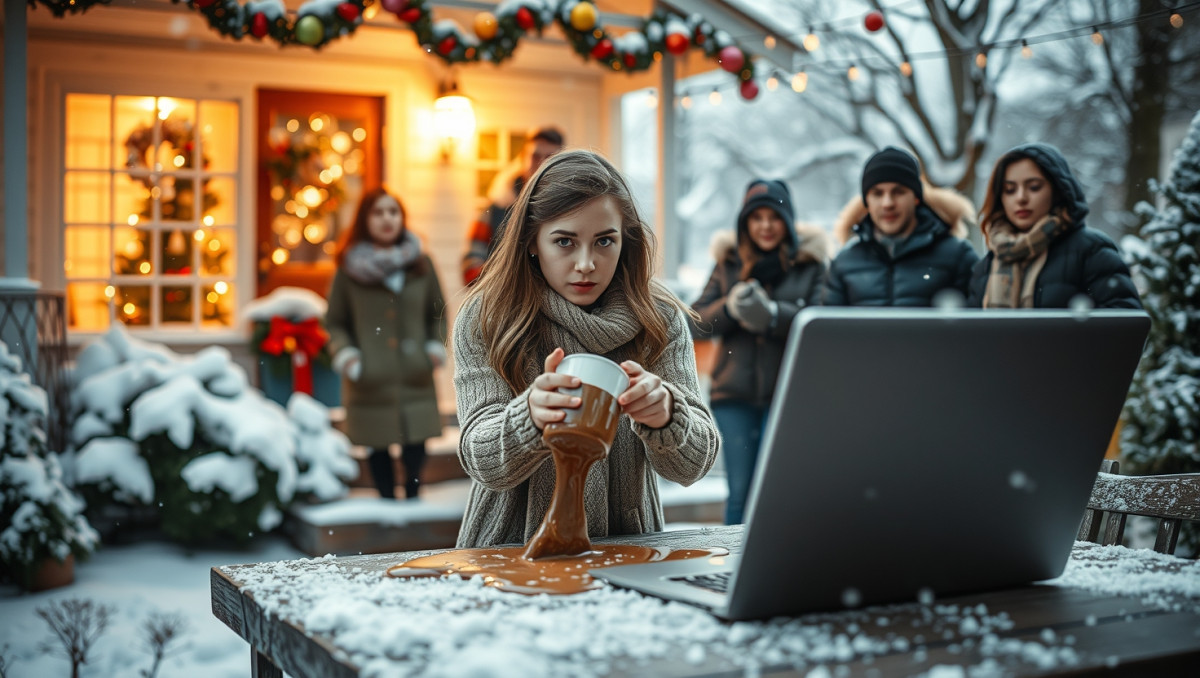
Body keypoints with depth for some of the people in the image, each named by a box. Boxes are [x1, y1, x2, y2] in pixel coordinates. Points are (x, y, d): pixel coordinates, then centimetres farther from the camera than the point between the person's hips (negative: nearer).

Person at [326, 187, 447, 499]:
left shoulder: (421, 263, 8)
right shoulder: (349, 268, 1)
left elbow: (437, 313, 17)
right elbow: (335, 322, 8)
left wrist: (436, 346, 3)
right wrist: (344, 354, -7)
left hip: (415, 378, 1)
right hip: (370, 380, -1)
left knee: (415, 448, -1)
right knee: (378, 447, 3)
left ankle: (412, 495, 20)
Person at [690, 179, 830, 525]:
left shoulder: (810, 263, 4)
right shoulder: (728, 261, 12)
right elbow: (697, 324, 8)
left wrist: (773, 314, -24)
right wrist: (729, 307, -12)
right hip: (735, 395, 2)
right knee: (740, 491, 4)